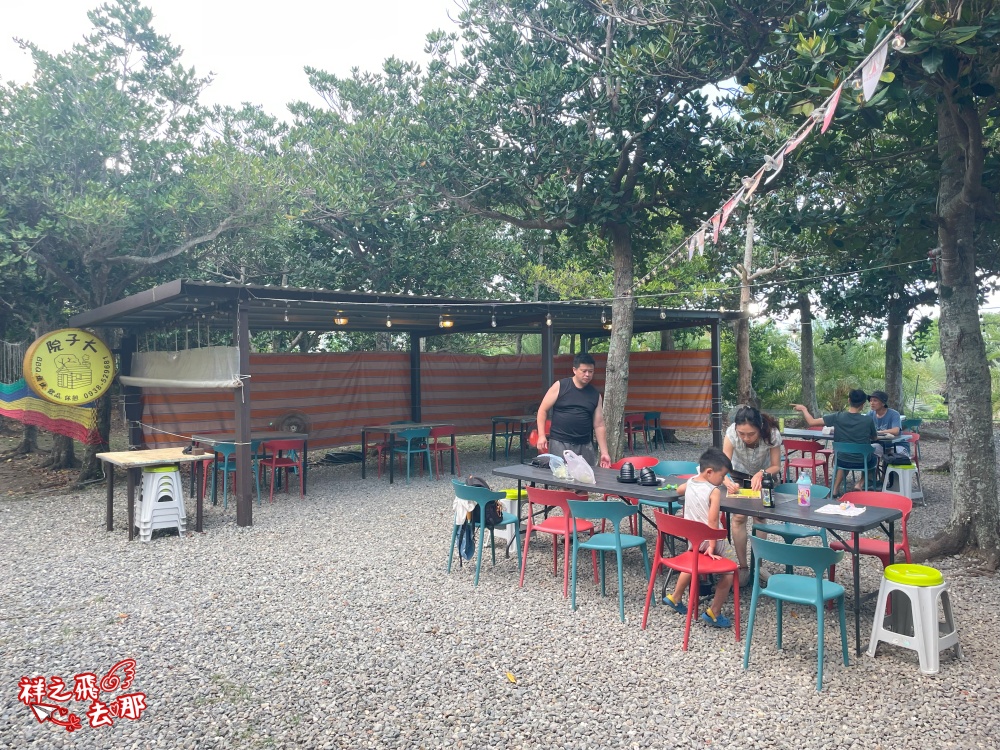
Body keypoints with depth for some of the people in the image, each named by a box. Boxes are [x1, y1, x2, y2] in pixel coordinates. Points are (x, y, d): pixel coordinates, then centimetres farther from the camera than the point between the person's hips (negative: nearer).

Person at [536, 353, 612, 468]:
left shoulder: (595, 395, 9)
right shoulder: (560, 386, -1)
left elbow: (599, 425, 9)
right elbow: (543, 410, 1)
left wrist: (604, 452, 5)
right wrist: (541, 435, -9)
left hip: (585, 446, 3)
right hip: (559, 443, -3)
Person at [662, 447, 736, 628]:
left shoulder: (690, 483, 1)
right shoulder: (714, 491, -20)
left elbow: (679, 489, 26)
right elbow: (713, 521, -26)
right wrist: (712, 546, -24)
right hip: (711, 539, -7)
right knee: (728, 572, 7)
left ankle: (675, 598, 42)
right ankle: (713, 613, 4)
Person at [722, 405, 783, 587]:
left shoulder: (772, 434, -34)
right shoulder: (731, 433, -36)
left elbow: (776, 466, -20)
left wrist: (761, 474, -40)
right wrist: (728, 482, -54)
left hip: (764, 474, 0)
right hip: (739, 474, 0)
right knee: (739, 517, -8)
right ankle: (743, 567, 3)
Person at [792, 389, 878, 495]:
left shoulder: (837, 417, -14)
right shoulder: (868, 420, -15)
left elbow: (811, 422, -11)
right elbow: (875, 438, 3)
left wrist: (803, 409, 6)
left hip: (843, 462, 1)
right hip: (863, 462, -1)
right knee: (875, 458, 34)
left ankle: (835, 490, 26)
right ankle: (860, 485, 15)